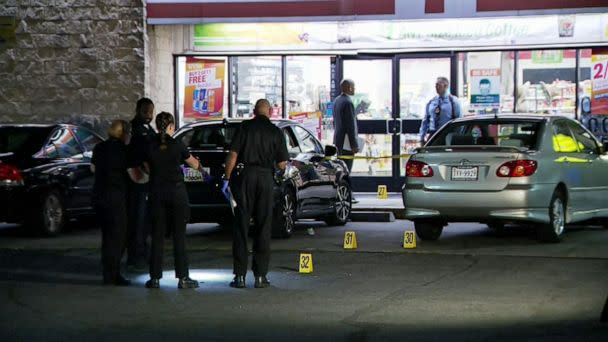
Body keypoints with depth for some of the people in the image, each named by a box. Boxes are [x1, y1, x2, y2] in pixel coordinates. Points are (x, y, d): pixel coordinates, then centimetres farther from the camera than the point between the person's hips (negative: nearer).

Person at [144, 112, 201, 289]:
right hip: (177, 190, -2)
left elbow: (148, 169, 11)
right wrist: (201, 167, 27)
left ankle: (155, 278, 5)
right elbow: (194, 164, 5)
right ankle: (183, 278, 1)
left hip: (156, 192, 2)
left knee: (157, 235, 7)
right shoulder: (177, 145, -7)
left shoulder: (149, 146, 0)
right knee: (179, 235, 2)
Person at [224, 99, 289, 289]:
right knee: (263, 227, 7)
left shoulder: (245, 127, 1)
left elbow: (233, 154, -6)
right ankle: (260, 276, 4)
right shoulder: (276, 132, 5)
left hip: (244, 176, -1)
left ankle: (240, 275, 1)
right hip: (265, 178, 1)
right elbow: (282, 165, 4)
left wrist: (227, 178, 0)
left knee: (241, 225, 3)